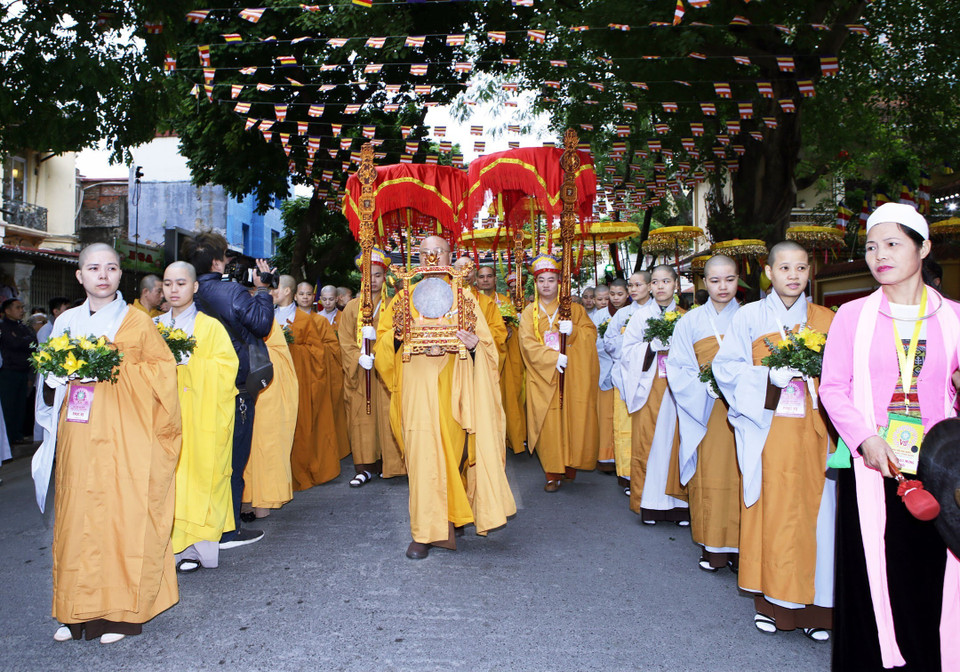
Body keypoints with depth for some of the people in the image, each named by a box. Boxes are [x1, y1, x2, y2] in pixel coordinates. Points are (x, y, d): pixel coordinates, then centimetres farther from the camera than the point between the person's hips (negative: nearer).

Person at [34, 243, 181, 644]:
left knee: (122, 517, -3)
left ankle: (120, 612, 7)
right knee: (78, 518, 4)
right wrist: (62, 374, -3)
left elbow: (163, 370, -2)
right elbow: (51, 383, 16)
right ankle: (78, 612, 14)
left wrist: (117, 365, -11)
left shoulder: (138, 323, 2)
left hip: (123, 441, -3)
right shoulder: (68, 322, 13)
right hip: (79, 442, 4)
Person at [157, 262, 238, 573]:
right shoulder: (155, 325, 15)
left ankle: (195, 546, 3)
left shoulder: (210, 326, 1)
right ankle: (173, 544, 7)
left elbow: (227, 366, -7)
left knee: (197, 470, -5)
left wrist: (188, 362, -17)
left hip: (198, 416, -4)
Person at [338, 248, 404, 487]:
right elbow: (345, 341, 5)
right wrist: (359, 357, -13)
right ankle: (365, 467, 4)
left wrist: (377, 336, -17)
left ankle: (387, 464, 4)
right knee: (361, 417, -1)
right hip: (359, 370, 1)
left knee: (385, 416, -5)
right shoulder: (352, 307, 12)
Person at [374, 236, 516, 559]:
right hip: (417, 383, 0)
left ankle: (446, 520, 18)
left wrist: (474, 343, -16)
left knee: (451, 448, 0)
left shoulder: (464, 297, 10)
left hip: (452, 384, 0)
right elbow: (383, 336, 12)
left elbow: (488, 343, 6)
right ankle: (425, 531, 1)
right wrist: (397, 335, -10)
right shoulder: (405, 297, 13)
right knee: (422, 451, -5)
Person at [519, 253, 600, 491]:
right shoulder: (529, 312, 9)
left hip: (572, 376, 0)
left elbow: (591, 333, 4)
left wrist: (573, 331, -16)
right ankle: (553, 473, -1)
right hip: (542, 376, 0)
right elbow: (528, 344, -4)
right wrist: (553, 357, -17)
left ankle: (571, 466, 10)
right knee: (548, 423, -5)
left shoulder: (574, 309, 11)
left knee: (572, 420, -4)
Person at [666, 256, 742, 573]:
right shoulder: (690, 321, 7)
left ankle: (739, 545, 7)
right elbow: (678, 369, 3)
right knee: (708, 476, -1)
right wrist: (706, 386, -12)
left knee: (739, 473, -3)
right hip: (704, 410, 0)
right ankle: (712, 546, 8)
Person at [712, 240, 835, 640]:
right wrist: (769, 377, -14)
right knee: (770, 510, -1)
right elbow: (725, 367, 0)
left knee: (814, 510, 0)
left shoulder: (825, 319, 11)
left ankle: (814, 606, 10)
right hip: (768, 430, -2)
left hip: (813, 430, 2)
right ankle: (771, 602, 12)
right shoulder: (749, 317, 4)